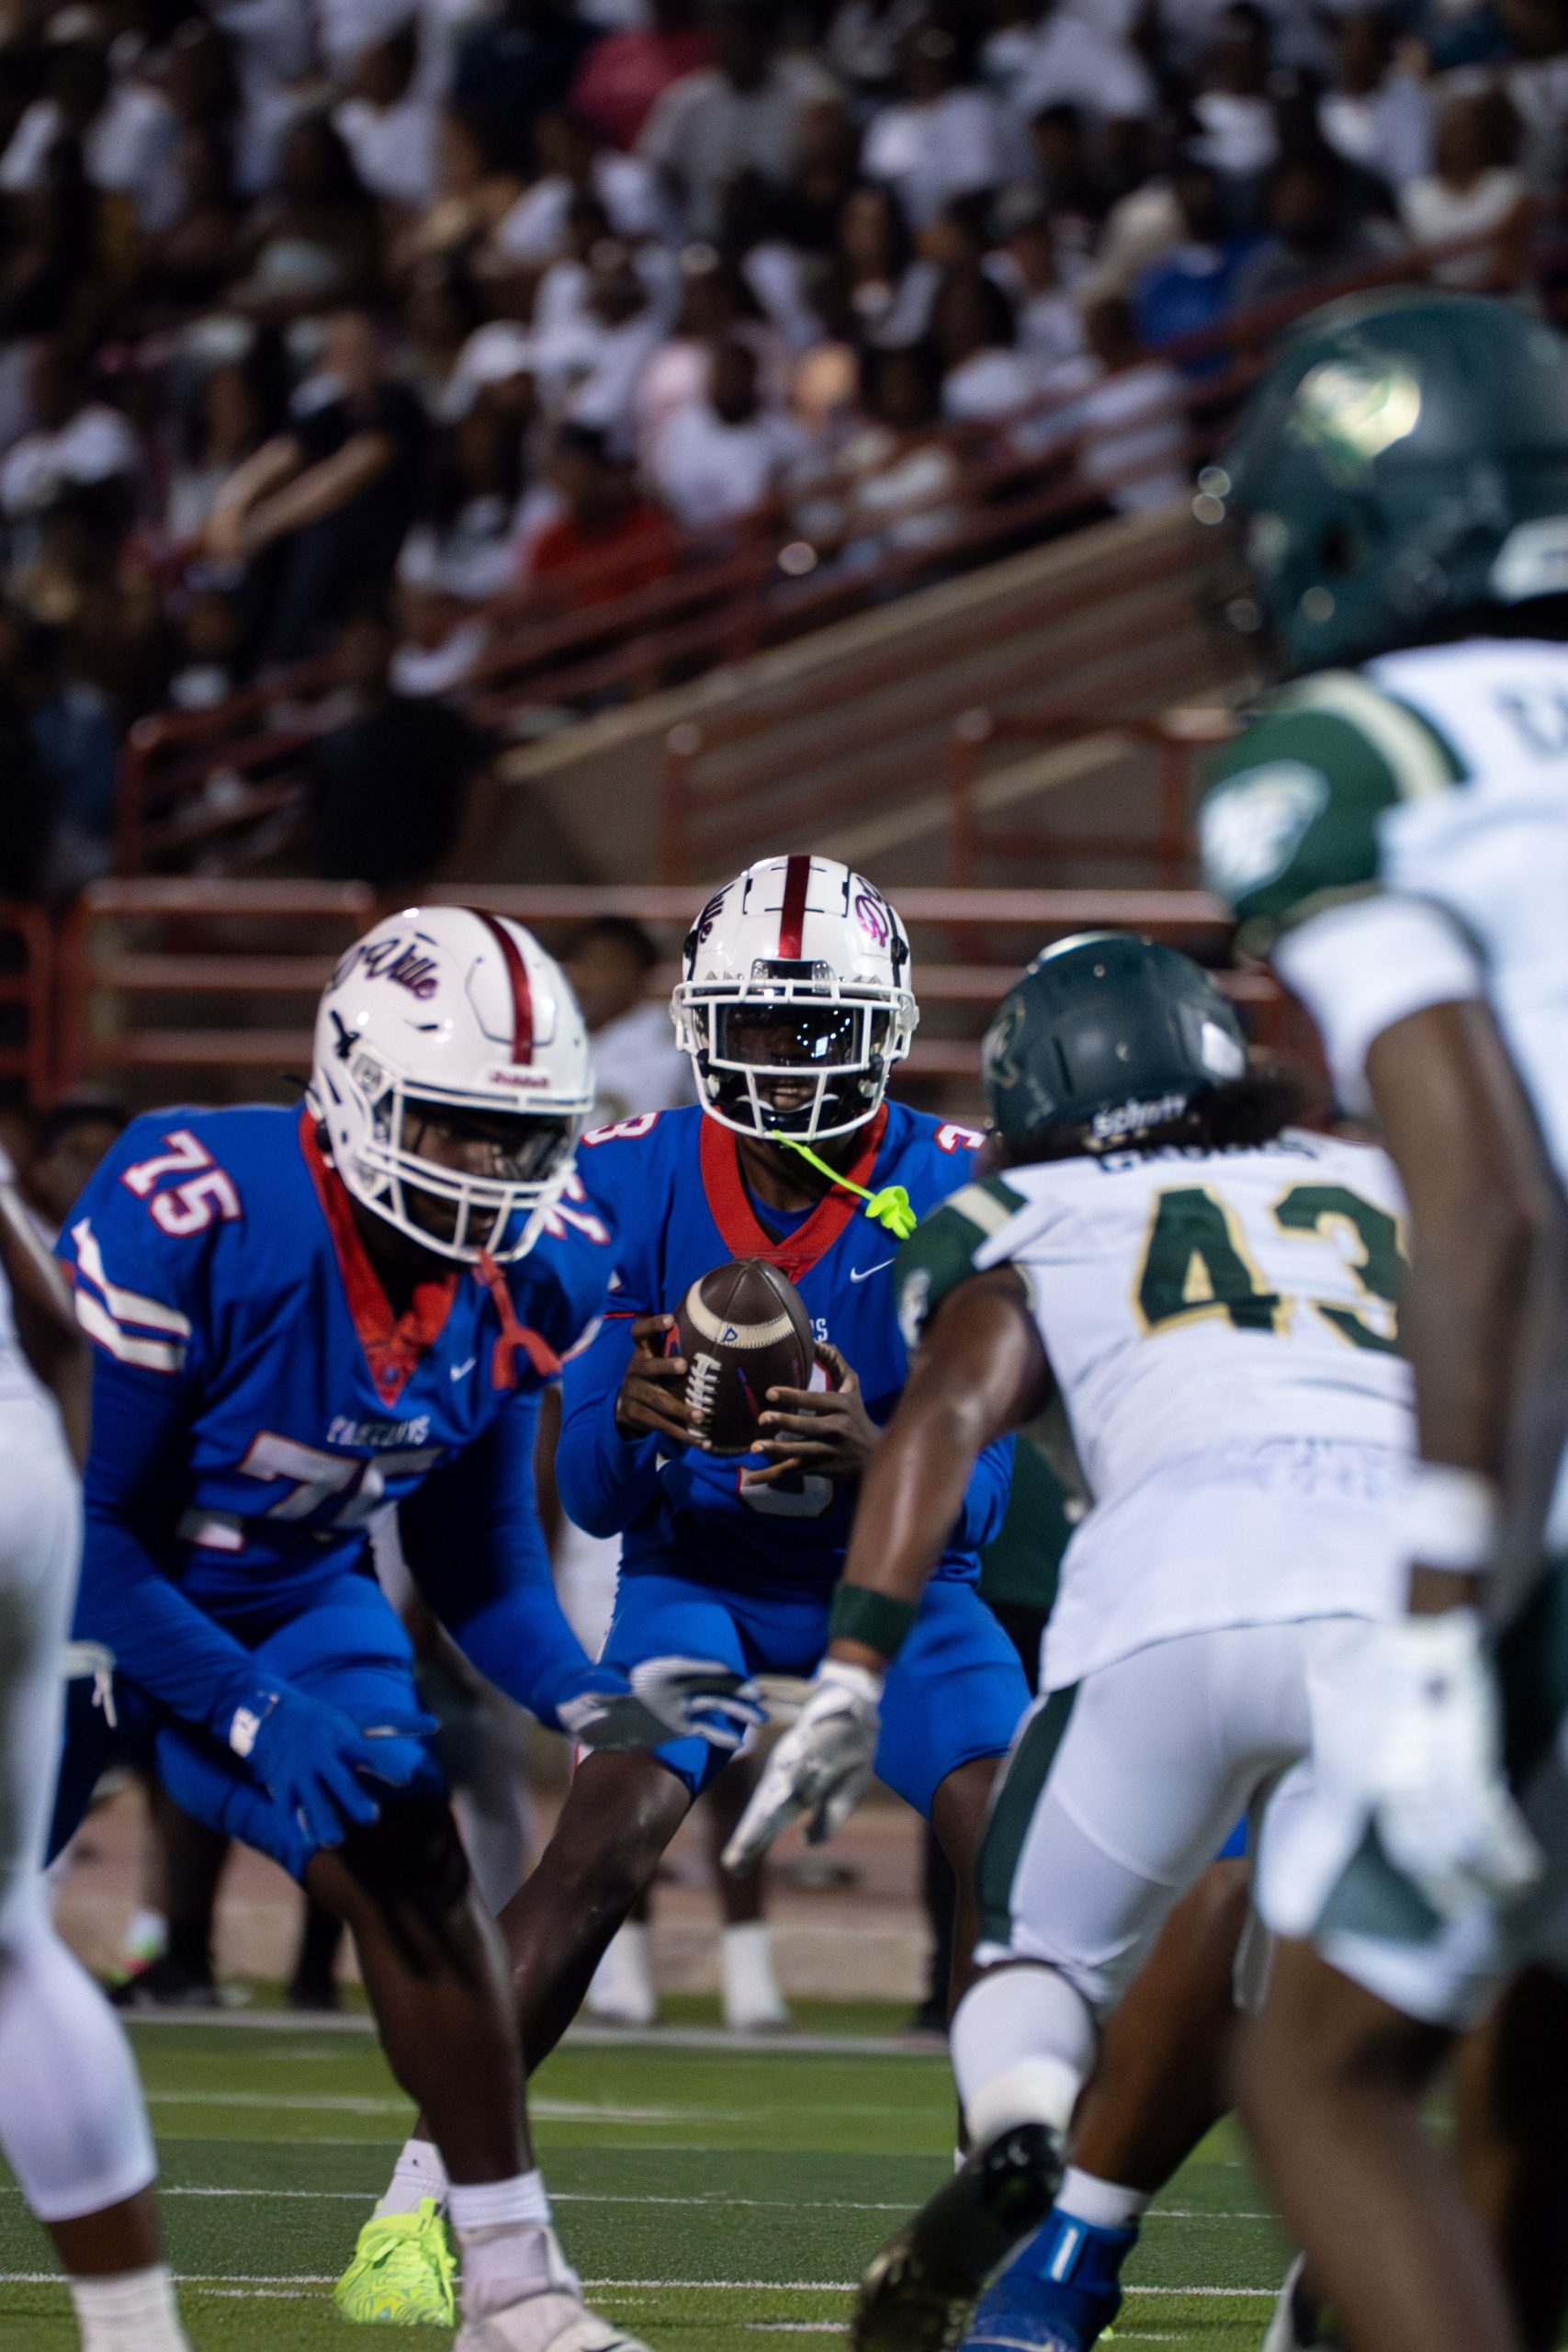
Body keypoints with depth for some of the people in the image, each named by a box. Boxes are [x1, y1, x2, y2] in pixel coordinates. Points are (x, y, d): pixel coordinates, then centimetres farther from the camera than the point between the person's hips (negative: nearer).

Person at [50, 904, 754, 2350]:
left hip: (293, 1595, 4)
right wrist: (253, 1716, -33)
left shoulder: (525, 1278, -14)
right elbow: (84, 1521, -27)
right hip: (83, 1591, -4)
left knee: (412, 1872, -14)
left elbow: (475, 1544, -1)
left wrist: (578, 1698, -18)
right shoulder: (193, 1220, -34)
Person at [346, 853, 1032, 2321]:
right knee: (601, 1851, -21)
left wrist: (873, 1456, -46)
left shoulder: (953, 1197, -22)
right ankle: (428, 2188, -12)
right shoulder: (637, 1185, -18)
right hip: (697, 1567, 0)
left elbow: (972, 1504, -23)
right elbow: (593, 1501, -15)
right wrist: (627, 1422, -40)